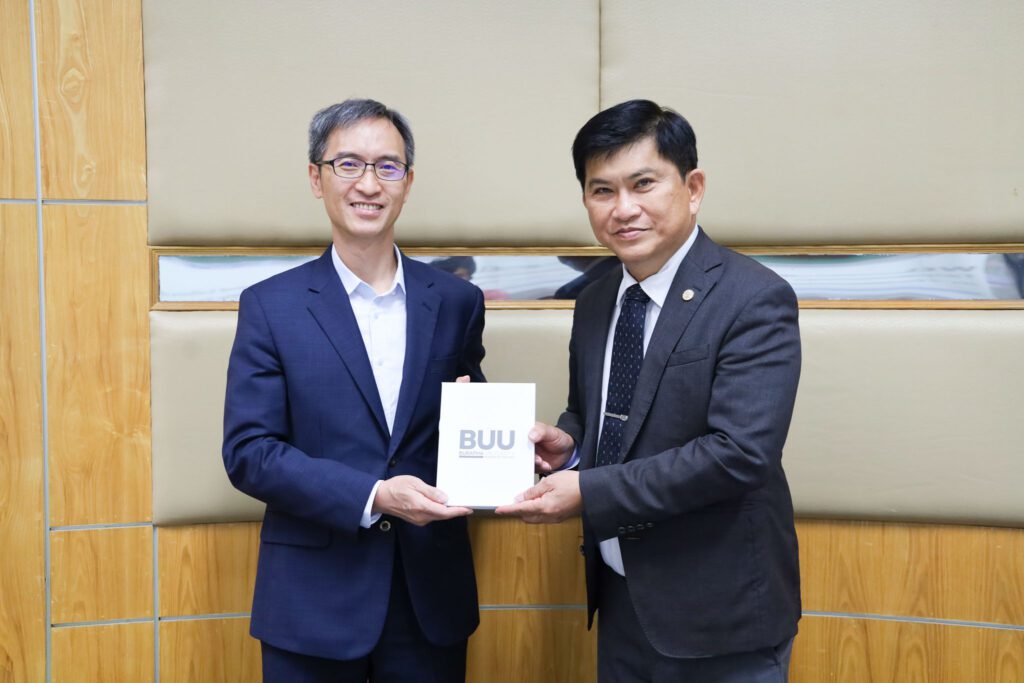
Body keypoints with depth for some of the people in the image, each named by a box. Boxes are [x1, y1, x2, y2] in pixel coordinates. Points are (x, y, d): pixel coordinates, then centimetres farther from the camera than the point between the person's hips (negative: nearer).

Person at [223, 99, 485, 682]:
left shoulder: (457, 302, 2)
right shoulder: (271, 306, -4)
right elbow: (248, 452, -8)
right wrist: (372, 496, -19)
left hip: (432, 595, 2)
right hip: (313, 600, -2)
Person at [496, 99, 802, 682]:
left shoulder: (755, 301, -17)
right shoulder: (595, 304, 5)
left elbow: (739, 452, -25)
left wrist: (588, 493, -24)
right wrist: (567, 441, -5)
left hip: (718, 613, -6)